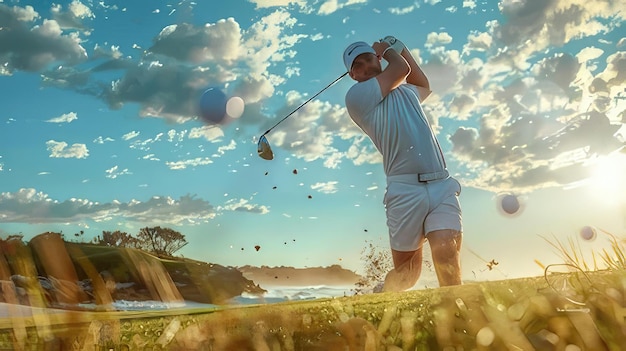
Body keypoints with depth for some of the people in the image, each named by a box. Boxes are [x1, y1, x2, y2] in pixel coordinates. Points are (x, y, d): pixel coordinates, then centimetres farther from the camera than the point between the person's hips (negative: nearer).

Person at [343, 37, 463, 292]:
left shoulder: (406, 91, 25)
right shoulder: (356, 96, 3)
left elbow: (424, 85, 49)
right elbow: (402, 69, -4)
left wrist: (400, 48, 42)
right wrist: (387, 49, 18)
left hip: (442, 185, 5)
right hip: (406, 190, -5)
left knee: (447, 255, -18)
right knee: (406, 273, 3)